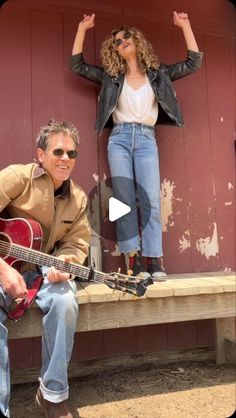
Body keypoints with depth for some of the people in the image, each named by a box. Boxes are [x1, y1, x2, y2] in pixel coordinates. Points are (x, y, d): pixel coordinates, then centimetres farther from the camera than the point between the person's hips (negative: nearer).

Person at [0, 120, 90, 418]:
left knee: (65, 302, -28)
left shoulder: (78, 199, 3)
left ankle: (52, 394, -6)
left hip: (42, 270, 3)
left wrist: (64, 264, -21)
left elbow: (77, 244, 3)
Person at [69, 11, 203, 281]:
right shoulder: (112, 76, 16)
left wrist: (185, 26, 15)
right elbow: (77, 65, 17)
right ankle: (134, 261, -9)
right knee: (125, 200, -11)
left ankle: (154, 261, -10)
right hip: (120, 139, 0)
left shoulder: (157, 74, 17)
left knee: (150, 200, -12)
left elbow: (193, 62, 17)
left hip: (146, 140, 0)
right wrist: (82, 29, 13)